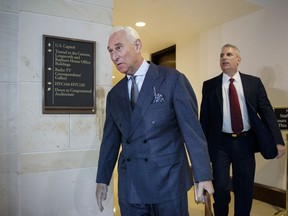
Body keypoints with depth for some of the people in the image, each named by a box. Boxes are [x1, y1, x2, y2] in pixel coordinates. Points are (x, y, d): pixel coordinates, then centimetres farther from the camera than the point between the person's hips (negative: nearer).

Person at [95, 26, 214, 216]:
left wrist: (203, 175, -12)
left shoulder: (173, 79, -7)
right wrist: (102, 179, 12)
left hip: (168, 180, -3)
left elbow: (192, 128, -10)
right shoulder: (114, 94, 8)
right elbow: (110, 139, 11)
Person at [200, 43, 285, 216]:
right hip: (221, 143, -1)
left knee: (245, 187, 12)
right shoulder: (209, 85, 1)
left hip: (246, 142, 2)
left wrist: (278, 140, -8)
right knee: (221, 186, -1)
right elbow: (204, 117, 1)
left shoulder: (254, 82, 4)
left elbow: (267, 111, 0)